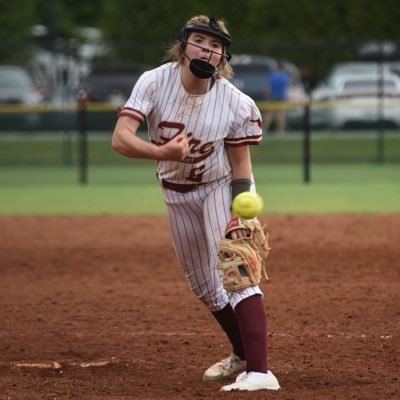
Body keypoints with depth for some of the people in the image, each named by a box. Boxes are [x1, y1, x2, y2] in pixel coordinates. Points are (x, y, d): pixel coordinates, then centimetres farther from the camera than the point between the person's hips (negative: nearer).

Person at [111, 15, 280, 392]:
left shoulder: (235, 102, -22)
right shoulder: (154, 83, -21)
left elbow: (241, 162, -12)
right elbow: (120, 138, -30)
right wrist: (161, 152, -49)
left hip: (221, 187, -3)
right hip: (176, 193, 3)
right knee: (203, 286, 14)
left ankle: (258, 371, -33)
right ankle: (242, 355, 38)